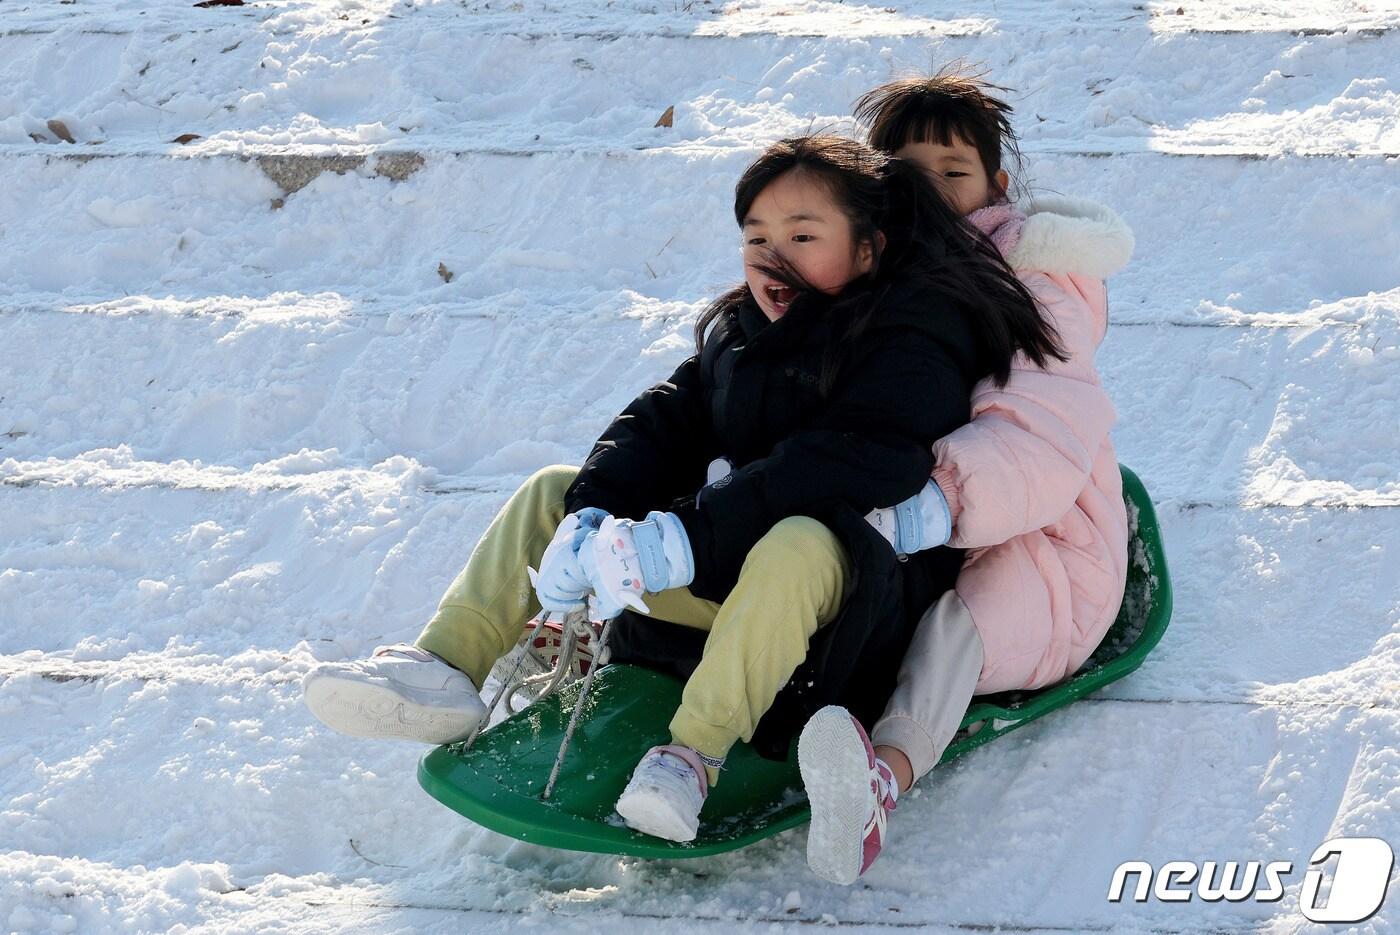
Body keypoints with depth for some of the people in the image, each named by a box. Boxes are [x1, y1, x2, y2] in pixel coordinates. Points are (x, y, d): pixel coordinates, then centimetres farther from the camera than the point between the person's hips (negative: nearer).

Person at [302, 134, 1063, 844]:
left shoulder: (914, 349, -15)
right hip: (728, 579, 8)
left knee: (800, 545, -42)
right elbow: (665, 423, 6)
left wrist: (689, 538, -35)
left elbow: (844, 467, -30)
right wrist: (592, 516, -15)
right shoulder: (740, 333, 12)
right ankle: (445, 671, -7)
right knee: (554, 492, 9)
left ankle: (695, 753, -41)